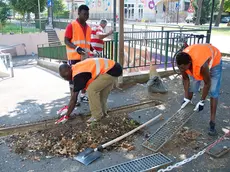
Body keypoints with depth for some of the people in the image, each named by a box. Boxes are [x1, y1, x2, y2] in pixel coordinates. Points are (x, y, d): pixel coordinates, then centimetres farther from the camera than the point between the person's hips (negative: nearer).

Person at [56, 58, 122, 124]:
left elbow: (74, 98, -14)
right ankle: (103, 112, 34)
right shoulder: (77, 69, 10)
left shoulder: (78, 75, -18)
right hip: (112, 67, 10)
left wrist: (66, 116, -7)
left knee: (91, 90, -11)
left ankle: (97, 116, 0)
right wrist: (69, 107, 26)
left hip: (111, 70, -10)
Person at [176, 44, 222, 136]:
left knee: (213, 92, -12)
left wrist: (202, 101, -22)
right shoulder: (182, 62, -31)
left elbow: (207, 84, -30)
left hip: (214, 60, -4)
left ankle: (212, 122, -9)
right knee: (191, 87, 0)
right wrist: (186, 98, -15)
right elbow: (185, 79, -15)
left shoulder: (202, 65, -46)